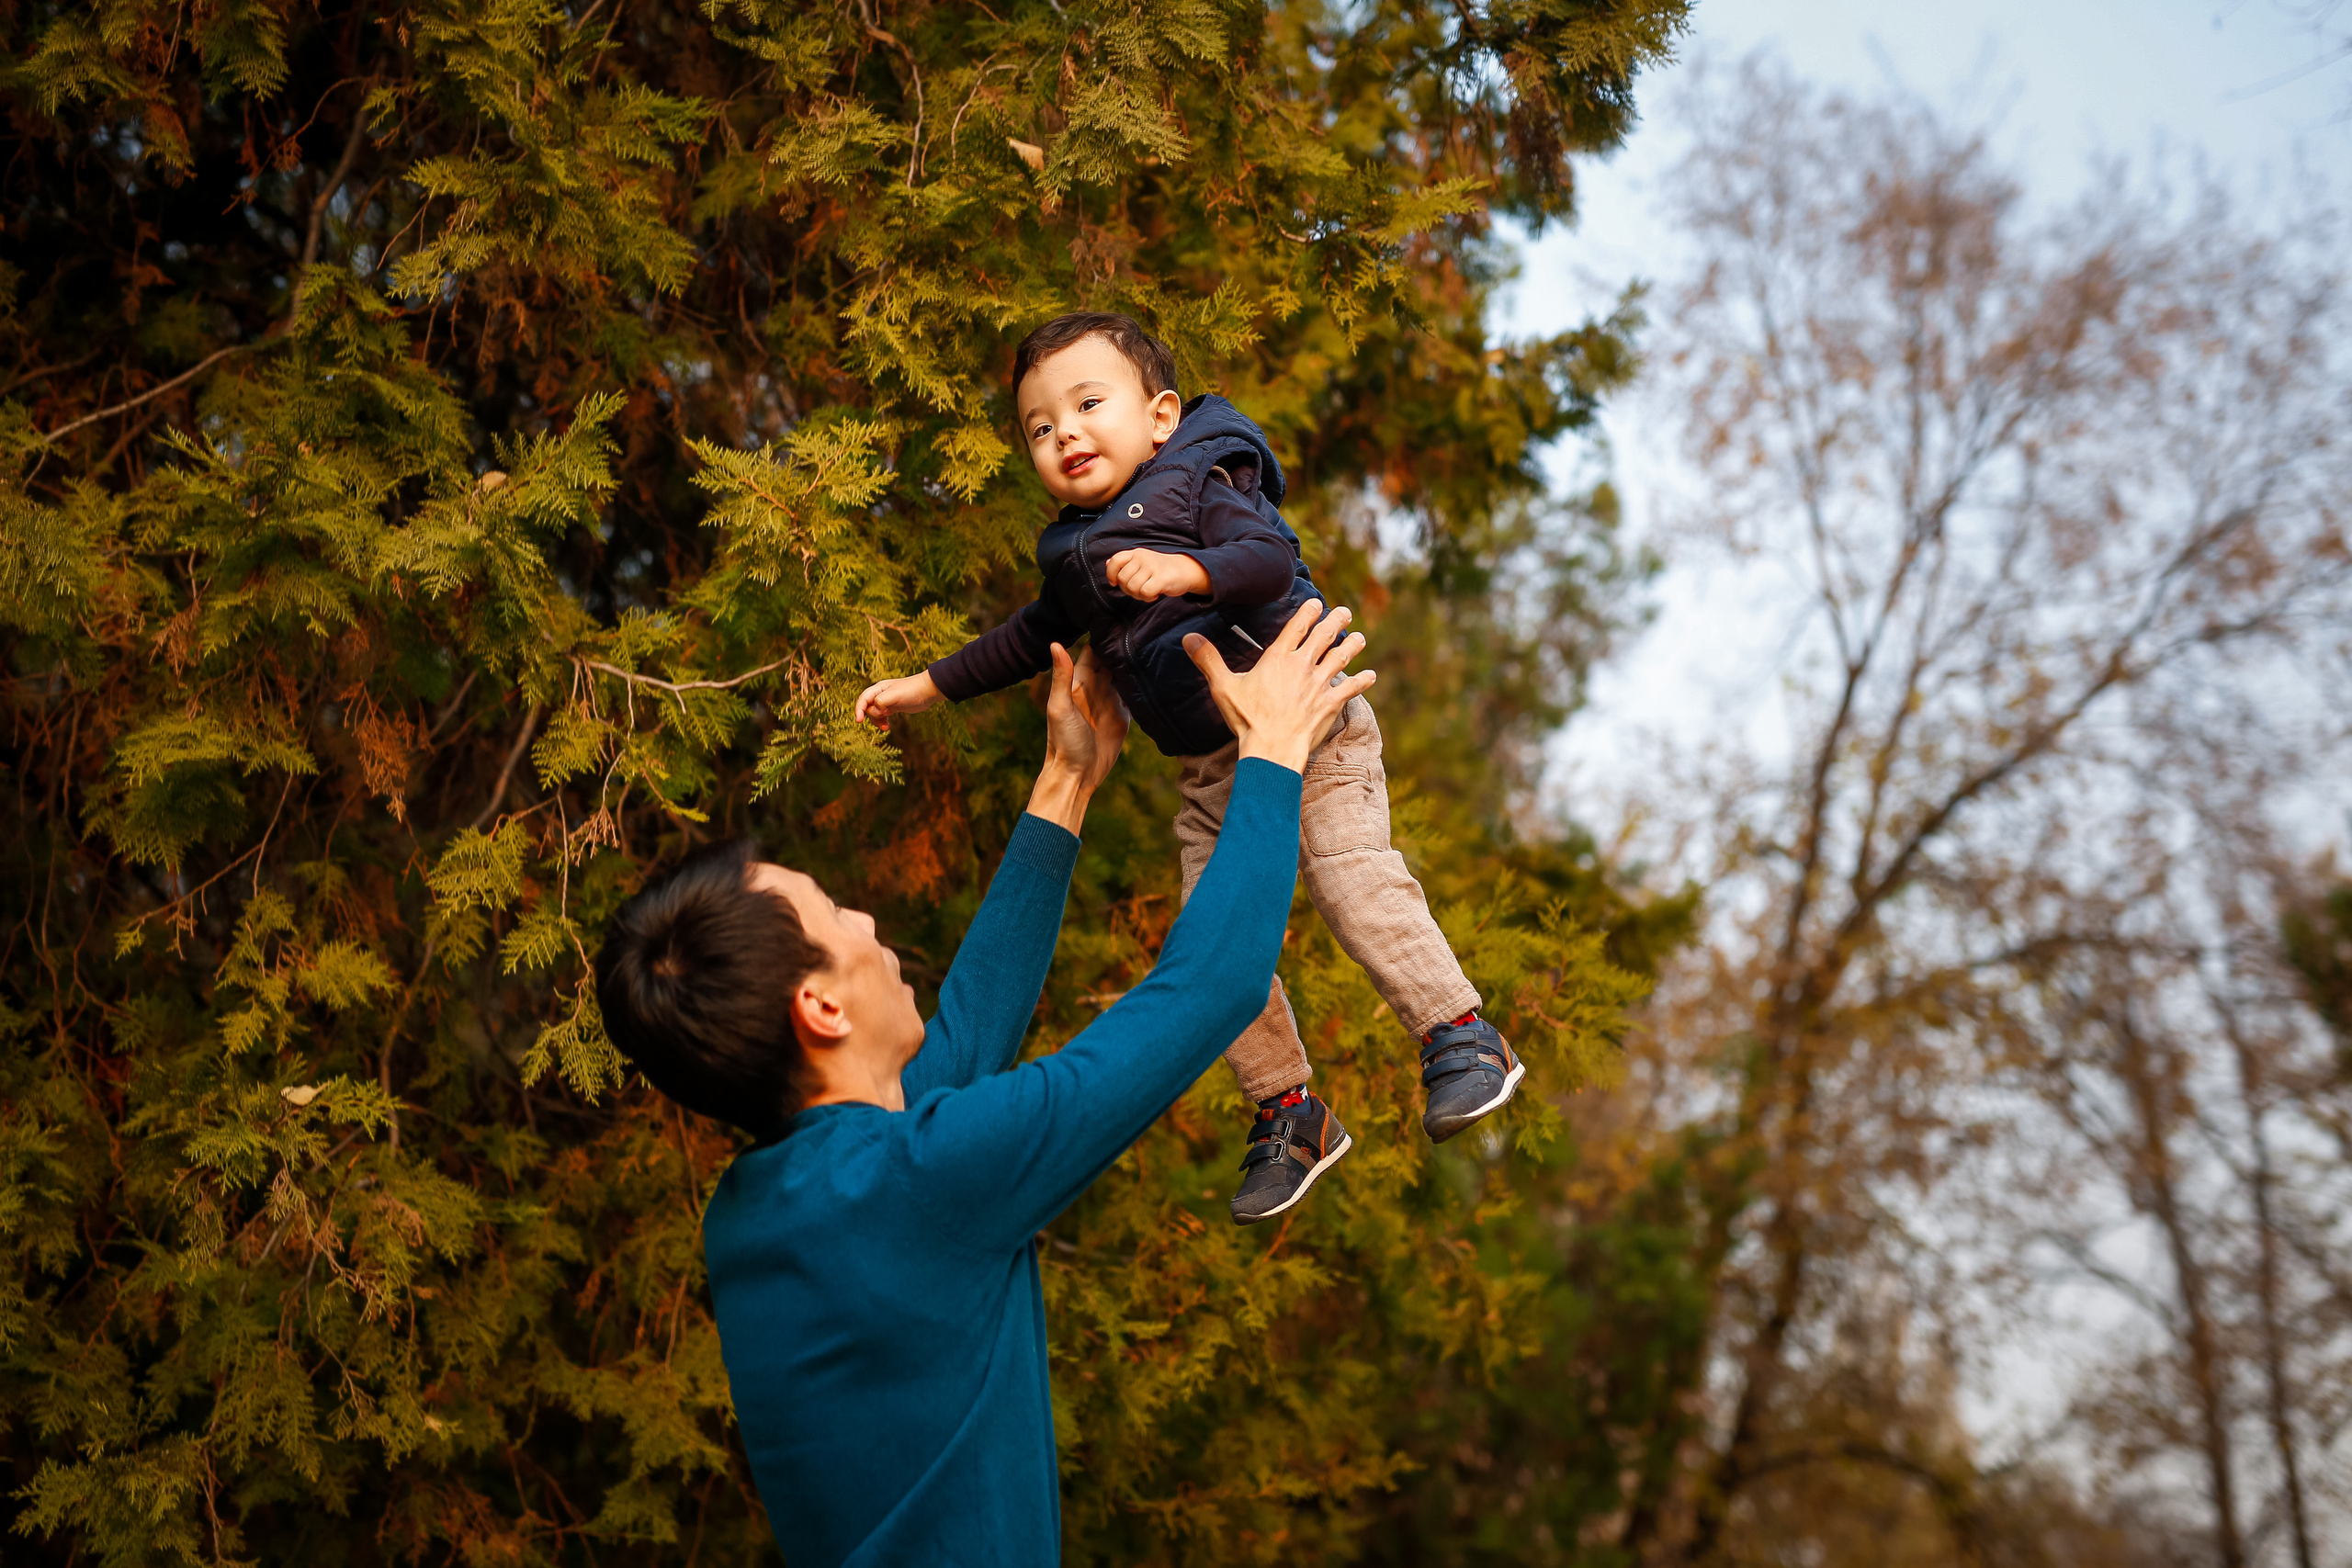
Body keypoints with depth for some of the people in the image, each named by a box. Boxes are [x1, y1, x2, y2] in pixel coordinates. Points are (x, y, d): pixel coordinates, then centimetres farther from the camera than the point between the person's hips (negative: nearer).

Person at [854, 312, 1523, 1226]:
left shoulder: (1195, 484, -6)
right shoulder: (1072, 551, 14)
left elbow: (1272, 558, -22)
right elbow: (1031, 638, 29)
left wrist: (1185, 570, -38)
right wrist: (927, 687, 31)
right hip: (1210, 770, 7)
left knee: (1351, 876, -22)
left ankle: (1460, 1038, -14)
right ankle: (1288, 1114, 11)